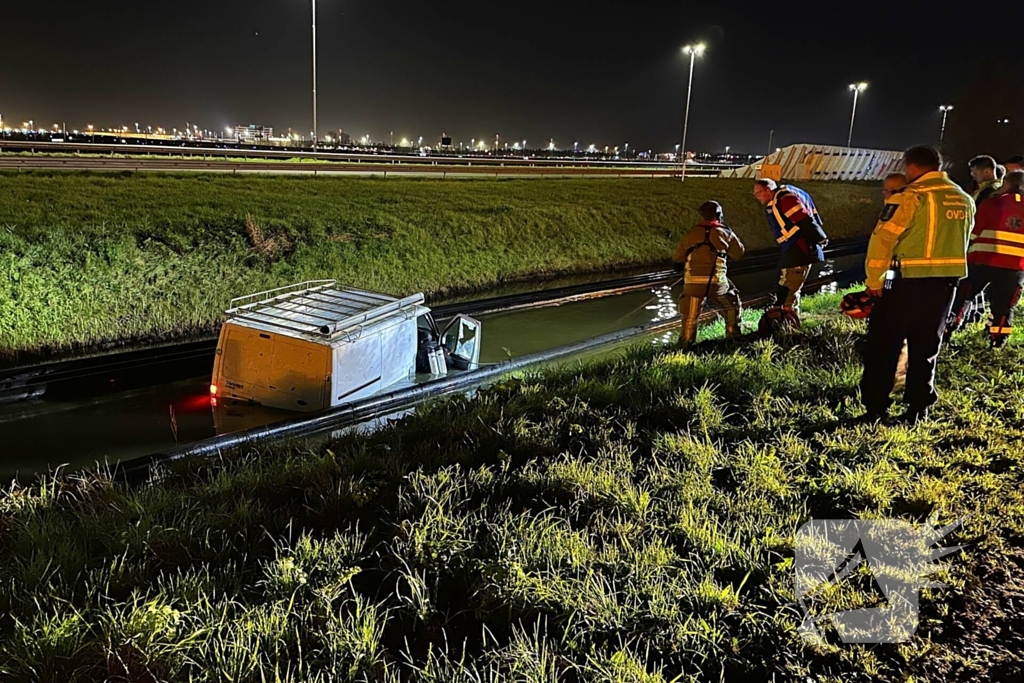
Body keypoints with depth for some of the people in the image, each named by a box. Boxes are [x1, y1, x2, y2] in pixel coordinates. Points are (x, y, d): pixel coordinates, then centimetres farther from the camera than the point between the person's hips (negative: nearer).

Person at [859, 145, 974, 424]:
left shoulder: (911, 196, -12)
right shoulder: (965, 200, 11)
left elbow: (883, 239, -14)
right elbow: (961, 244, 17)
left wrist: (874, 280, -6)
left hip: (908, 283, -6)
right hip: (946, 283, 6)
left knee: (883, 347, 4)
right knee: (925, 350, 14)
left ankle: (874, 411, 5)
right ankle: (917, 411, 17)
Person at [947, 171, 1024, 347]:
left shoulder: (993, 203, -2)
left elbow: (972, 233, 0)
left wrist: (966, 252, 13)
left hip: (983, 261, -2)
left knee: (960, 297, 14)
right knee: (1003, 306, 8)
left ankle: (948, 328, 14)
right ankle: (997, 342, 8)